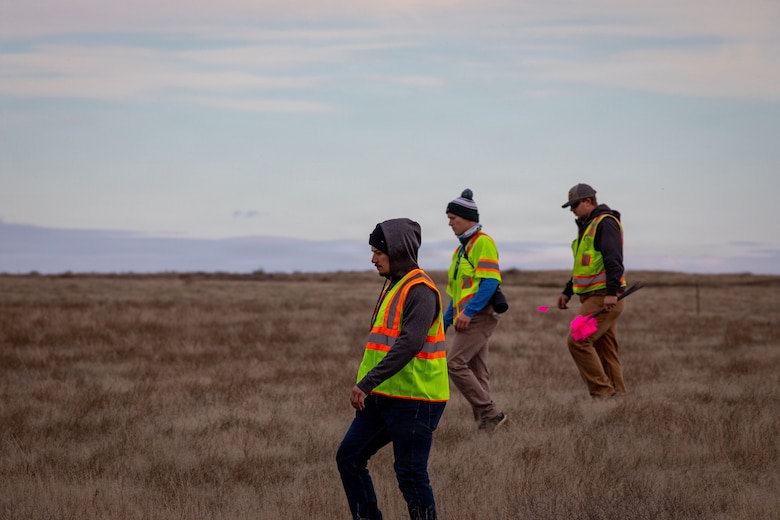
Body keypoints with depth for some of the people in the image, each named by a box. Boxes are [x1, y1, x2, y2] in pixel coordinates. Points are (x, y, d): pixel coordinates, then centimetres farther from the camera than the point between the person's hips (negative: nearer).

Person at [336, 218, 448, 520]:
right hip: (384, 397, 10)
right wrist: (369, 386, 22)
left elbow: (409, 344, -29)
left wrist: (366, 384, -32)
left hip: (414, 401, -10)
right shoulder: (394, 284, 15)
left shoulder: (420, 290, -17)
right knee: (349, 458, 10)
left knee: (410, 476, -3)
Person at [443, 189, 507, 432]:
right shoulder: (461, 248, 21)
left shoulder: (483, 243, -9)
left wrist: (468, 312, -25)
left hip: (479, 316, -10)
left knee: (455, 364, -16)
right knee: (477, 373, 8)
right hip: (467, 318, 10)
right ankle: (486, 421, 9)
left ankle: (490, 414, -12)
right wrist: (445, 321, 21)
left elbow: (490, 281, -20)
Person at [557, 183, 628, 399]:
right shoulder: (587, 227, 22)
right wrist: (567, 291, 27)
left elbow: (614, 260, -21)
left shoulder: (605, 223, -10)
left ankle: (602, 392, -14)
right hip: (594, 298, 10)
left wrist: (611, 292, -29)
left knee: (578, 341, -16)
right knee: (605, 350, 8)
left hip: (604, 298, -10)